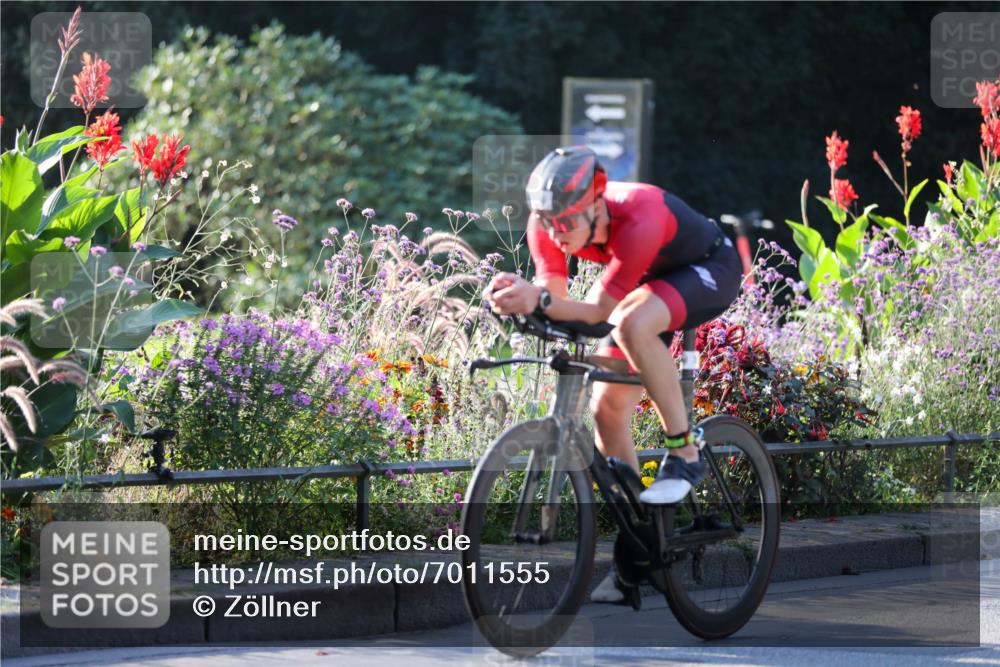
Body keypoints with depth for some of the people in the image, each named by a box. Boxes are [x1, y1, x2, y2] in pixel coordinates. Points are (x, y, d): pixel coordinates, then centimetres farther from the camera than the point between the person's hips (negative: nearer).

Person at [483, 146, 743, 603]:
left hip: (709, 272, -7)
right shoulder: (549, 221, -22)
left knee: (631, 322, -38)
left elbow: (598, 309, -38)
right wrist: (524, 299, -43)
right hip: (651, 282, 7)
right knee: (607, 410, -2)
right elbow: (554, 297, -21)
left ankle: (684, 455, -22)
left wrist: (539, 301, -55)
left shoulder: (637, 219, -40)